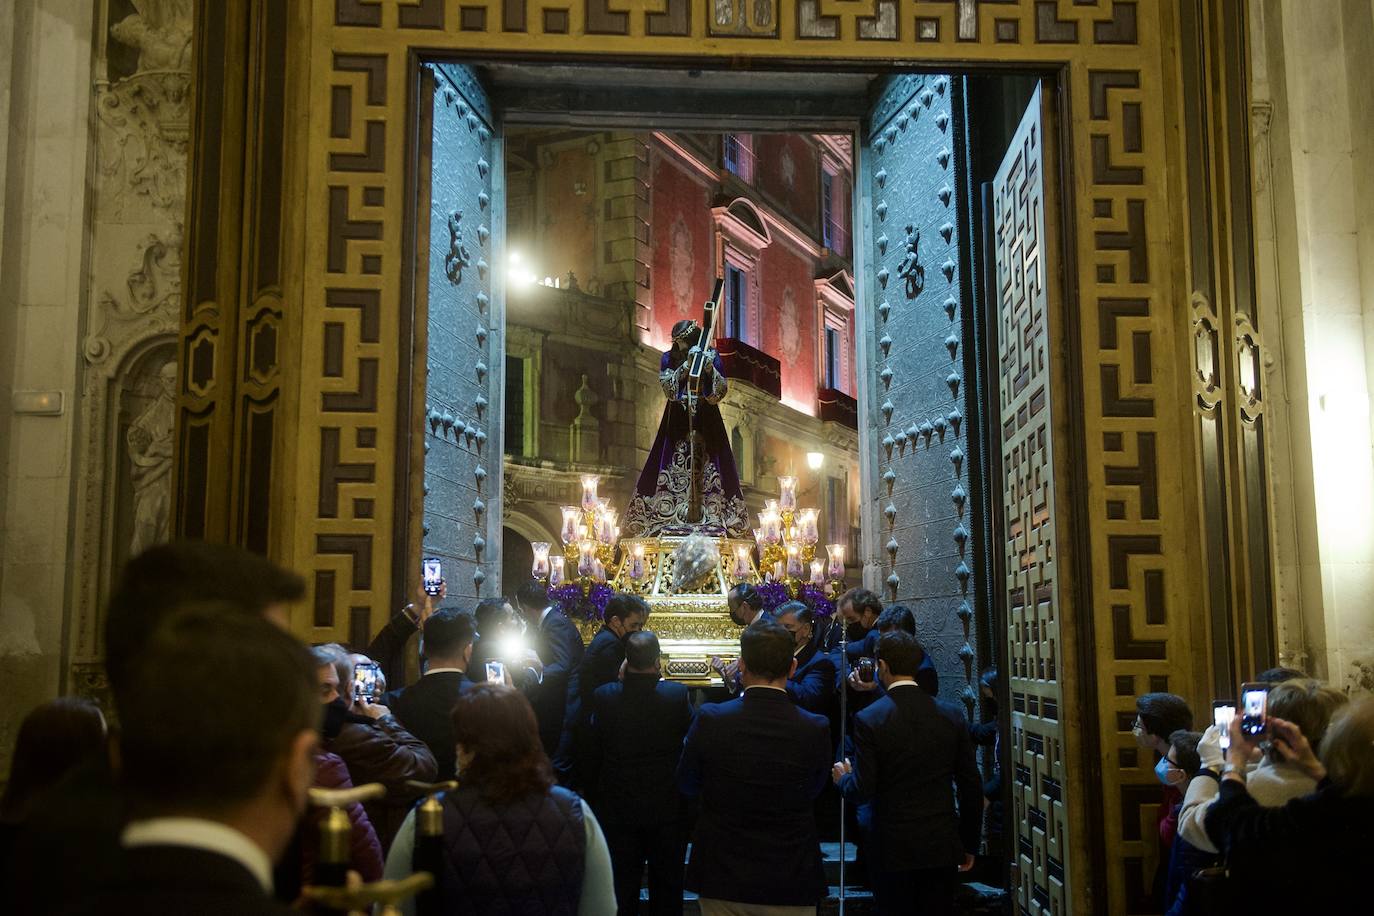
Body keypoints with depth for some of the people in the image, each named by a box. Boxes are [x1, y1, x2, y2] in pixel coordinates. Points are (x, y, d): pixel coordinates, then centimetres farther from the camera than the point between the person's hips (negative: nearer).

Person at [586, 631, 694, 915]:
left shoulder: (604, 696, -15)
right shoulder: (677, 695, -18)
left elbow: (593, 753, -4)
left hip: (618, 807, 1)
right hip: (667, 807, 0)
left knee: (622, 886, 14)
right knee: (667, 884, 16)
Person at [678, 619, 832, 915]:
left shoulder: (710, 720, -16)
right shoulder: (816, 729, -15)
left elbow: (687, 786, 0)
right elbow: (814, 791, 2)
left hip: (722, 880, 0)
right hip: (792, 886, 0)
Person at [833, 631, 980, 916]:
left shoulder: (869, 720, -11)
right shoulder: (952, 714, -1)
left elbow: (862, 790, -13)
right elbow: (971, 787, 3)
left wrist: (844, 778, 10)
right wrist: (969, 845, 13)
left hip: (894, 850, -3)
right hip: (943, 848, 3)